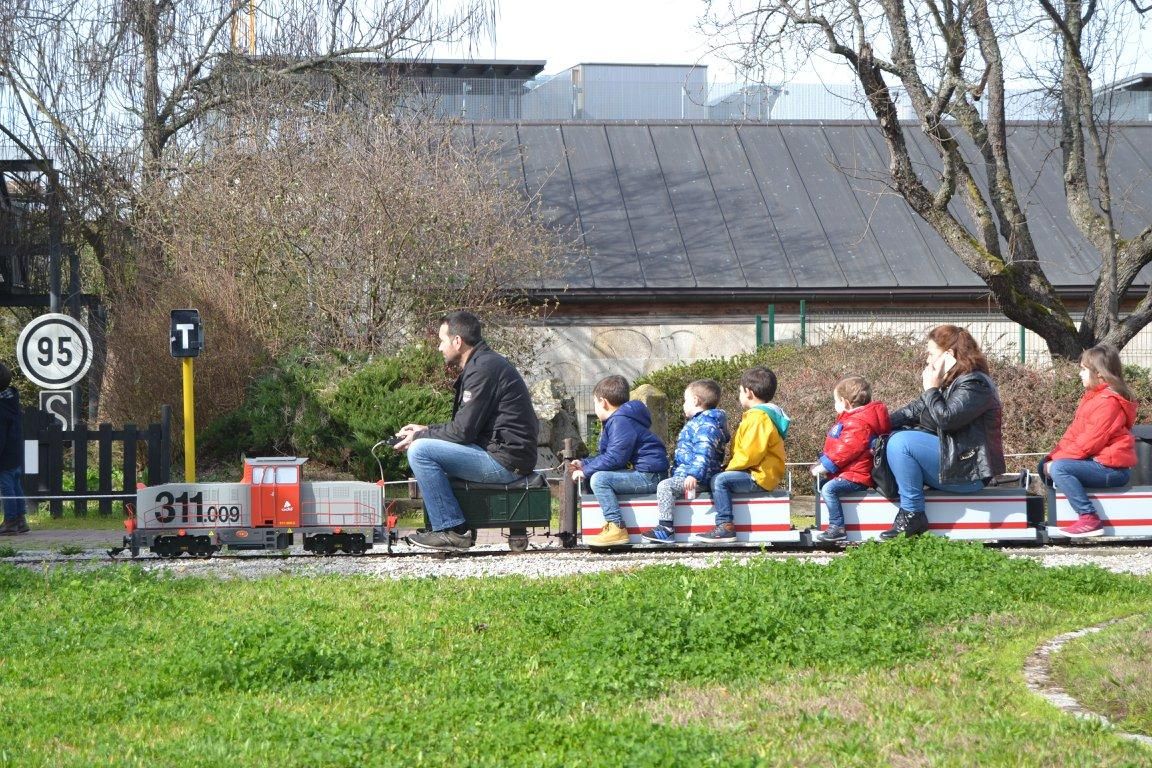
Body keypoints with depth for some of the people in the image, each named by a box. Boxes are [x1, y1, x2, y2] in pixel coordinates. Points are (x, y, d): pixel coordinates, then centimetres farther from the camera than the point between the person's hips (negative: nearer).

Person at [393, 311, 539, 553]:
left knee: (420, 451, -15)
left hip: (504, 461, -11)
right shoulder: (484, 364, 18)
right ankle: (452, 527, 16)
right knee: (430, 448, 22)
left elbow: (463, 431, -17)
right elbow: (465, 427, 22)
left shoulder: (483, 369, -15)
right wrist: (426, 431, 15)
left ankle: (451, 530, -13)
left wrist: (420, 436, -4)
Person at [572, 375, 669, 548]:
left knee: (599, 479, -23)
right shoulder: (614, 421, 20)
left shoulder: (621, 422, -16)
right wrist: (584, 464, 16)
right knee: (595, 476, 19)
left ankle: (616, 528, -25)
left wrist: (586, 471, -15)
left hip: (649, 476, -11)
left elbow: (615, 458, -22)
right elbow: (607, 456, 25)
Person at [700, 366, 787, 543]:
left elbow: (750, 454, -24)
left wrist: (730, 467, -13)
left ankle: (725, 527, -26)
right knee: (719, 479, 19)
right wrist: (730, 467, 13)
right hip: (757, 474, 12)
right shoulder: (757, 414, 19)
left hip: (760, 476, -12)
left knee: (720, 480, -23)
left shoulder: (759, 417, -17)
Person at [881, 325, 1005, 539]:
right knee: (892, 438, 8)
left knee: (901, 442, -23)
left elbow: (946, 418, -28)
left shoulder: (974, 384, -16)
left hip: (968, 469, -11)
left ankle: (912, 514, -20)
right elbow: (915, 411, 16)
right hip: (949, 457, 11)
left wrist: (931, 388, -15)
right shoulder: (948, 381, 16)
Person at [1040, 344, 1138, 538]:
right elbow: (1073, 433, 13)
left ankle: (1089, 519, -28)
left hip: (1111, 468, -11)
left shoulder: (1109, 402, -18)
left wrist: (1057, 459, -18)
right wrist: (1053, 456, -1)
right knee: (1045, 465, 13)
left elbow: (1090, 441, -23)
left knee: (1058, 468, -27)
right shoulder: (1092, 397, 16)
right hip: (1095, 461, 11)